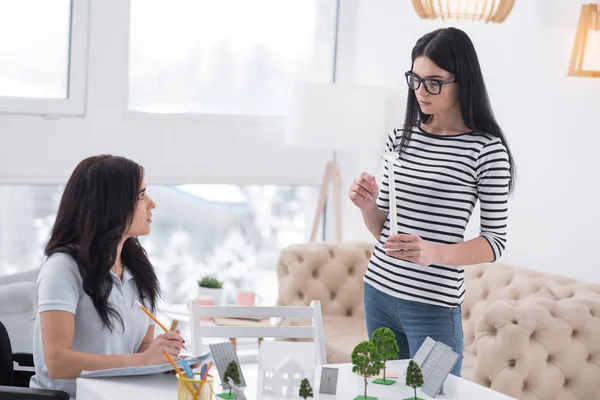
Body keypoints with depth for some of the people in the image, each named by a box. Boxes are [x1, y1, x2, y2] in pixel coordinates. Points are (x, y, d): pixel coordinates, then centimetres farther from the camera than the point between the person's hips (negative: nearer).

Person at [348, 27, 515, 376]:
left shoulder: (486, 150, -9)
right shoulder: (402, 139, 7)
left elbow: (496, 240, -7)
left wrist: (434, 253, -22)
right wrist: (367, 205, -8)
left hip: (433, 305, -5)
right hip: (379, 292, 5)